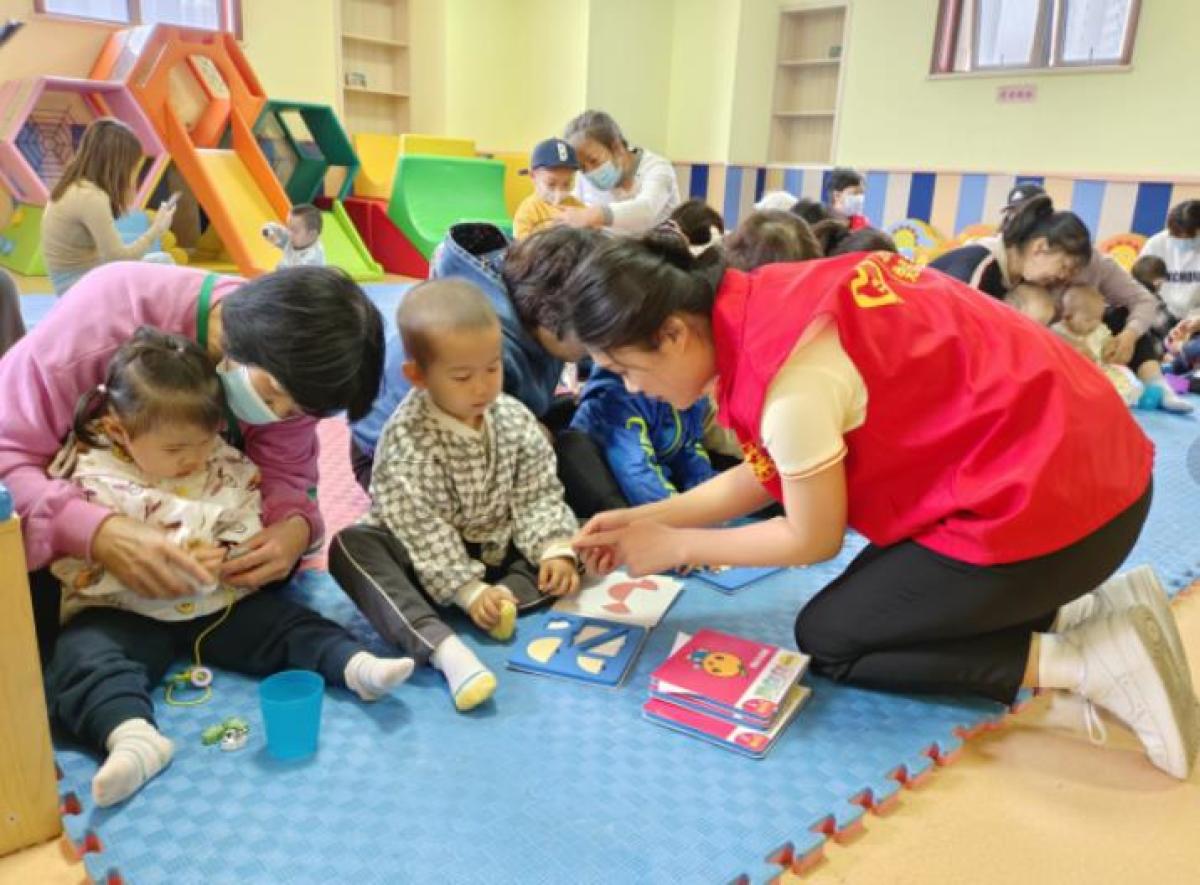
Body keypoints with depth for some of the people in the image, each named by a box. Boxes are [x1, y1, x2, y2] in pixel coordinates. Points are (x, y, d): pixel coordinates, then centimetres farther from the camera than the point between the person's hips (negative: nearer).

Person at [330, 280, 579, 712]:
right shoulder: (406, 439, -18)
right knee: (349, 546, -31)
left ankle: (509, 595, -28)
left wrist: (556, 549, -18)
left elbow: (538, 495, -2)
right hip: (428, 563, -3)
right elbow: (419, 527, -21)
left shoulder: (515, 420, -5)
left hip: (498, 552, 4)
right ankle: (444, 648, -48)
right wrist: (468, 589, -26)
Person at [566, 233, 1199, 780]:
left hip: (1048, 501, -9)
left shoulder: (790, 376, -25)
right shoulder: (769, 306, 2)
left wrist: (676, 546, 1)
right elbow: (775, 469, 12)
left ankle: (1081, 662, -3)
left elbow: (814, 539, -9)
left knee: (825, 638, 4)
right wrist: (649, 518, 9)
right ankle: (1081, 612, 11)